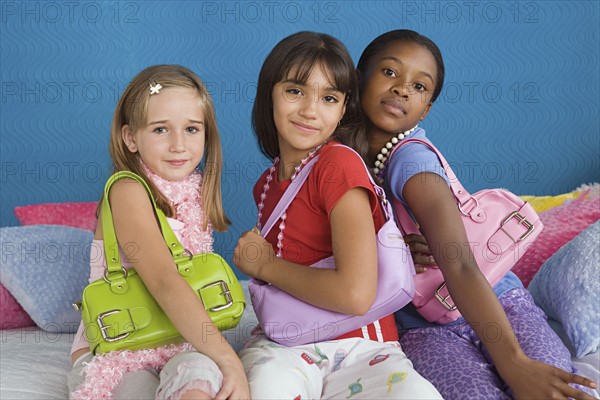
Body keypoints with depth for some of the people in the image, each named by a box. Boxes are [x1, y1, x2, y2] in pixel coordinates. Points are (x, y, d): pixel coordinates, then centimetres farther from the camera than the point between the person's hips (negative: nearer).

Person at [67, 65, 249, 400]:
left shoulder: (199, 190, 6)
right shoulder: (128, 190, -14)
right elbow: (164, 282, -26)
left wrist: (222, 357, -1)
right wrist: (229, 359, -32)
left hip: (185, 342, 2)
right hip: (116, 348, -2)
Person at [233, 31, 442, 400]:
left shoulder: (340, 163, -12)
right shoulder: (267, 184, 9)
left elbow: (356, 293, -23)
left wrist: (265, 265, -10)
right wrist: (252, 251, 4)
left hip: (361, 347, -3)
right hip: (283, 345, 3)